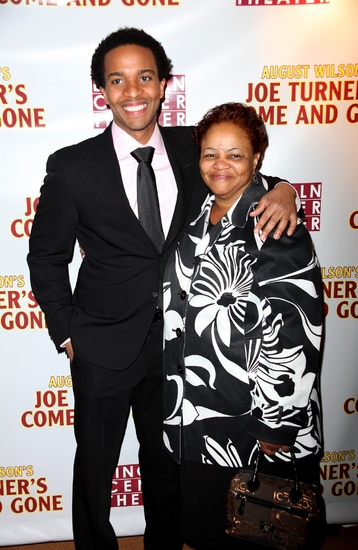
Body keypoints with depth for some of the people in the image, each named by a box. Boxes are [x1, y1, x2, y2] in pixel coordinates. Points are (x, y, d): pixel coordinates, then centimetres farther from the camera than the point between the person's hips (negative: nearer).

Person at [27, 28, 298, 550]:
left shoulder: (191, 148, -2)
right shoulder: (72, 166, -11)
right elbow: (46, 257, -3)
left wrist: (281, 189, -11)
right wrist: (68, 335, -6)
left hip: (177, 338, 3)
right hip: (104, 346, -2)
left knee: (167, 465, 24)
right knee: (95, 469, 18)